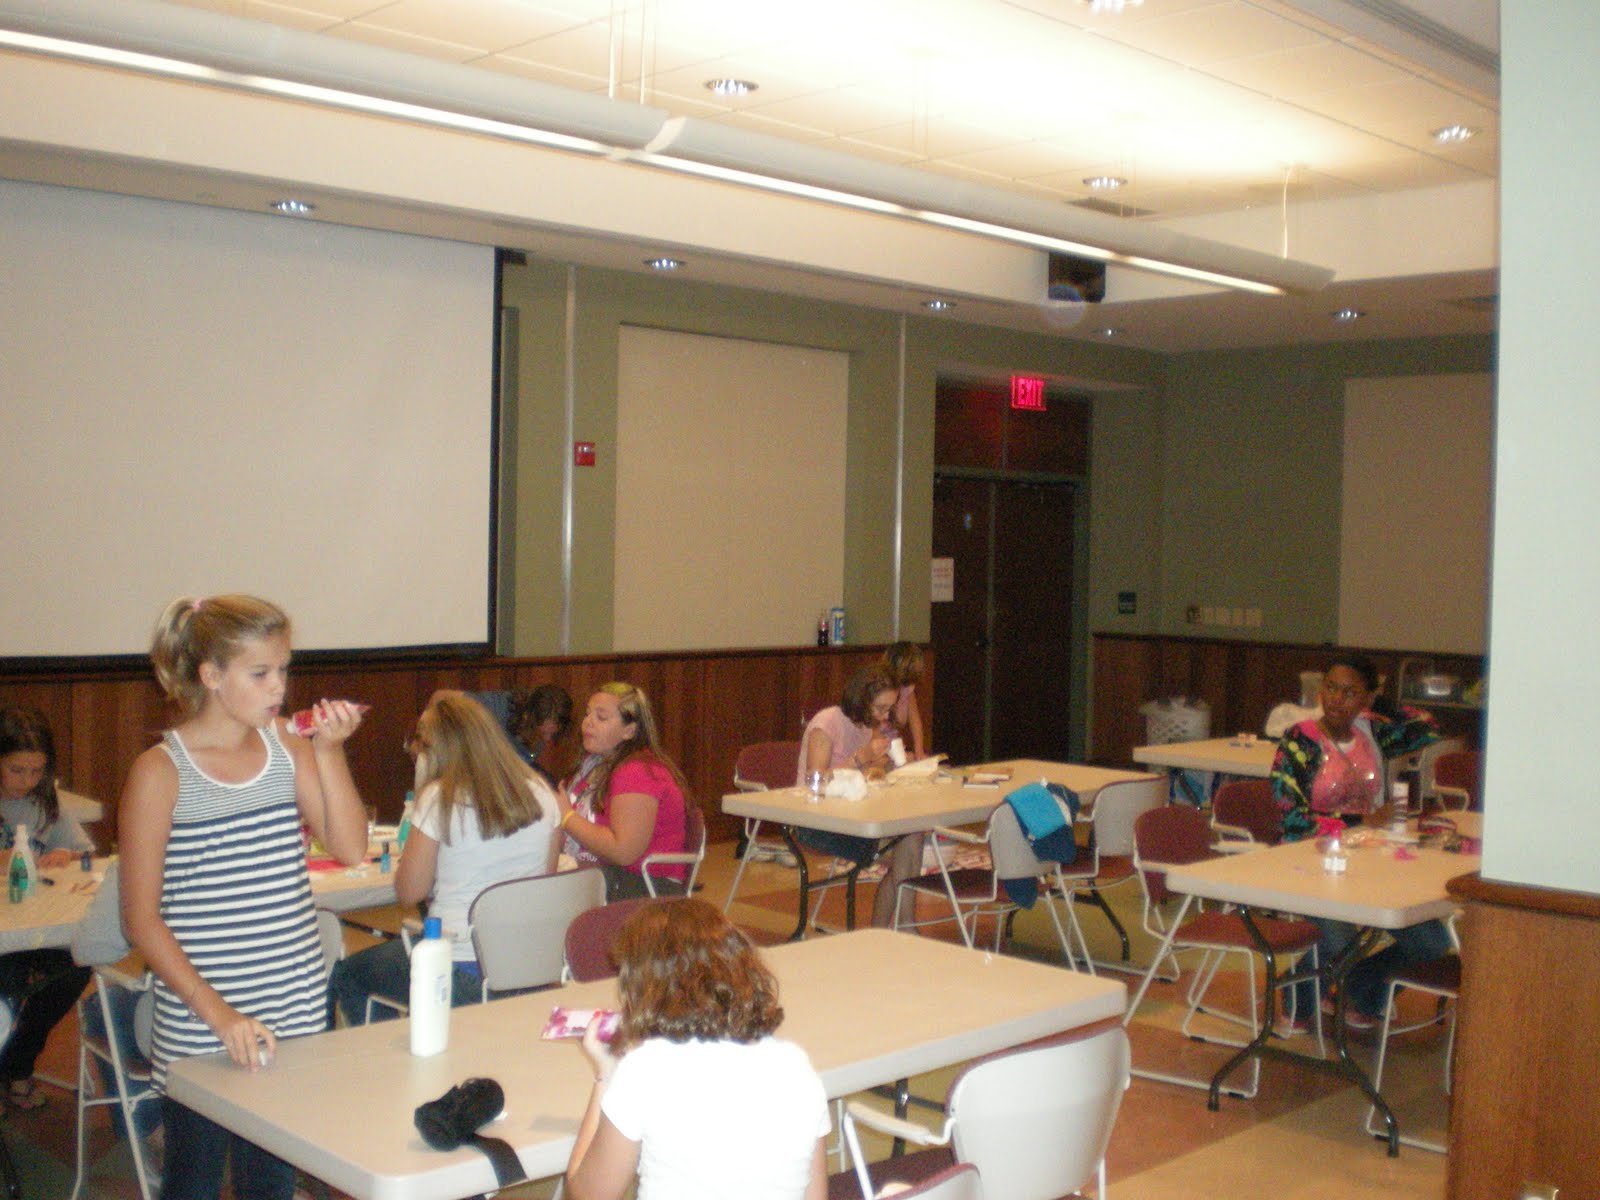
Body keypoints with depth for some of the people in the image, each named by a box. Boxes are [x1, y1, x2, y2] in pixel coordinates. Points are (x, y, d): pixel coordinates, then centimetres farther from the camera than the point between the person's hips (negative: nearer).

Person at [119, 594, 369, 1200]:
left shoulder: (287, 747, 4)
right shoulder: (161, 771, -10)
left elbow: (350, 848, -3)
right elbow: (141, 920, -11)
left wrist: (328, 750, -11)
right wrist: (218, 1012, -18)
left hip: (296, 1013, 4)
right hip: (198, 1027, -4)